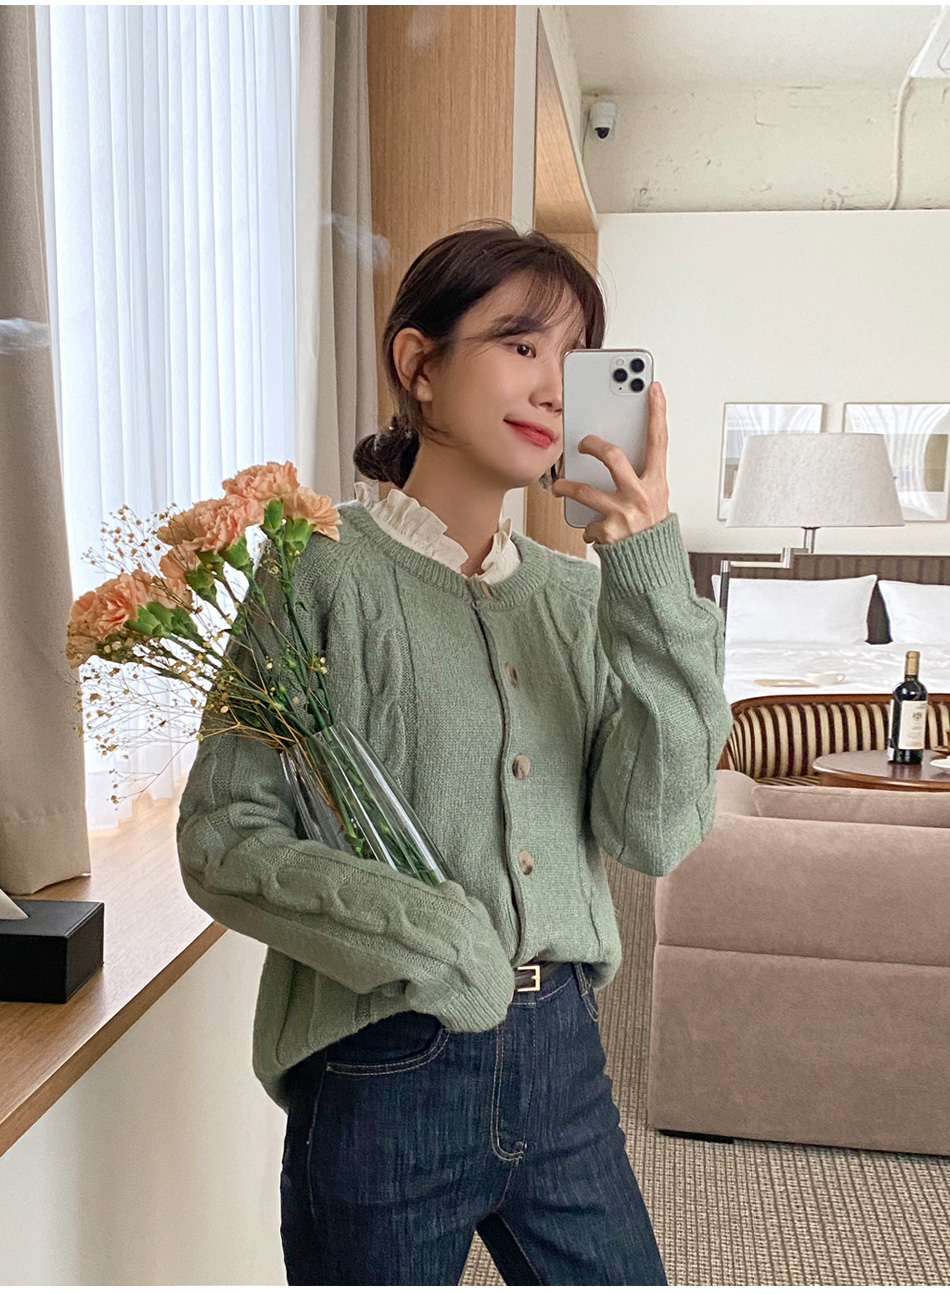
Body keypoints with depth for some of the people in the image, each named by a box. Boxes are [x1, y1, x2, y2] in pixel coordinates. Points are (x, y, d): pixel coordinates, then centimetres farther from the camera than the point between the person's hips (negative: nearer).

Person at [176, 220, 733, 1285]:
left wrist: (651, 579, -15)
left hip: (560, 1052, 5)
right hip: (384, 1076, -4)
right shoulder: (329, 572, -13)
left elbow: (654, 834, -8)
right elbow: (220, 837, -13)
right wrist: (415, 931, -25)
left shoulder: (574, 591, 2)